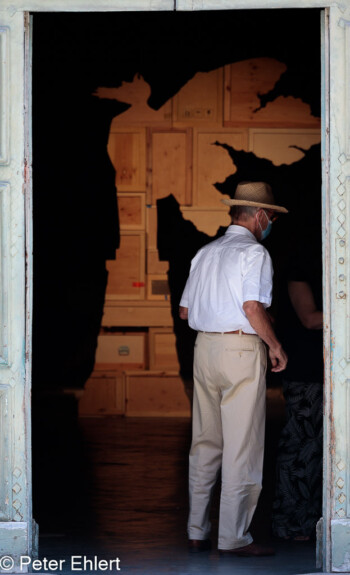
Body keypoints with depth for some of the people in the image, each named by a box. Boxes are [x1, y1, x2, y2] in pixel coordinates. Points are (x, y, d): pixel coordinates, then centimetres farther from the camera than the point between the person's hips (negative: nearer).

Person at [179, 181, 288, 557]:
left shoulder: (205, 252, 14)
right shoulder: (254, 252, -8)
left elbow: (185, 310, 14)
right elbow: (253, 307, -19)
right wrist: (275, 346, -7)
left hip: (204, 346, 7)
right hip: (241, 348, -7)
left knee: (204, 442, 11)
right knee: (241, 447, -2)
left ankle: (197, 533, 15)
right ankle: (233, 536, 0)